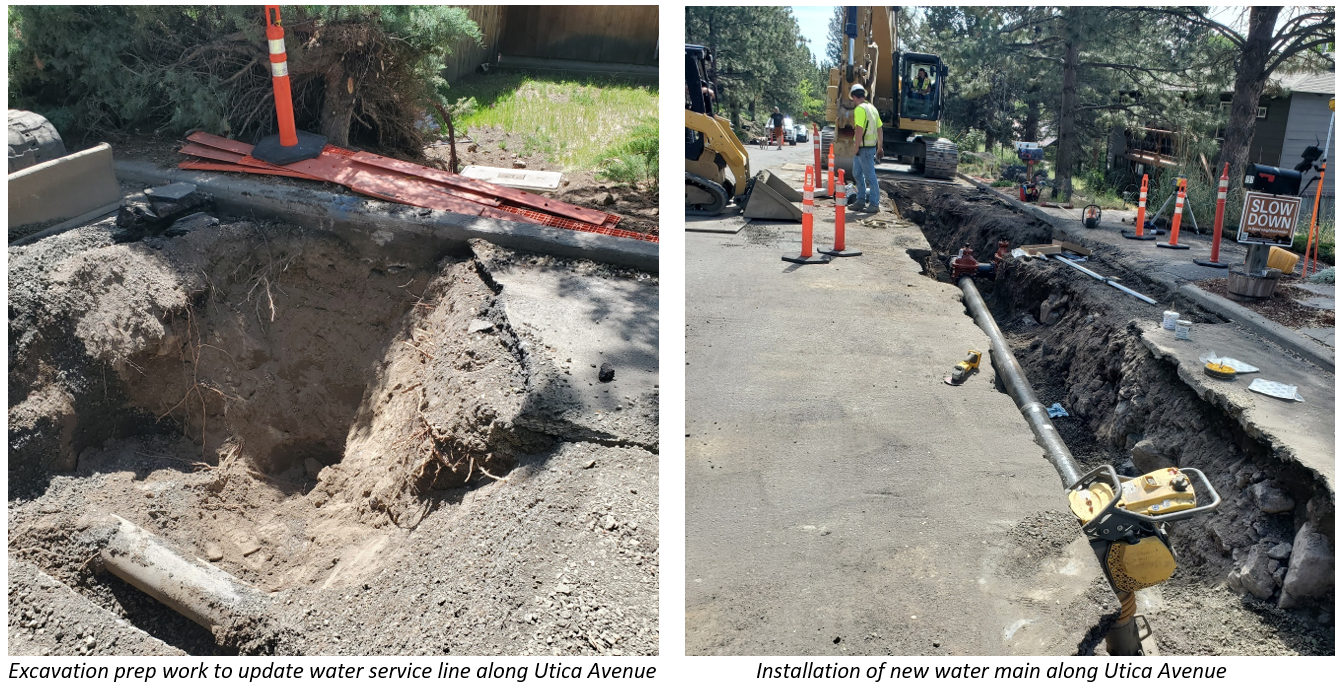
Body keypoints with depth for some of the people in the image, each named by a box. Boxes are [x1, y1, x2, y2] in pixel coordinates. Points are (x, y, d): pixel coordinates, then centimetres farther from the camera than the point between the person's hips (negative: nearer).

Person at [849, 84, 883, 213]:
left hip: (864, 148, -9)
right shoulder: (872, 108, 14)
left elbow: (859, 130, -23)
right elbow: (879, 129, 17)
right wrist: (880, 147, 22)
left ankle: (874, 205, 0)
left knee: (870, 176, -4)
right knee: (857, 174, 18)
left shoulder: (860, 109, -15)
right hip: (871, 146, 9)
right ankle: (860, 200, 25)